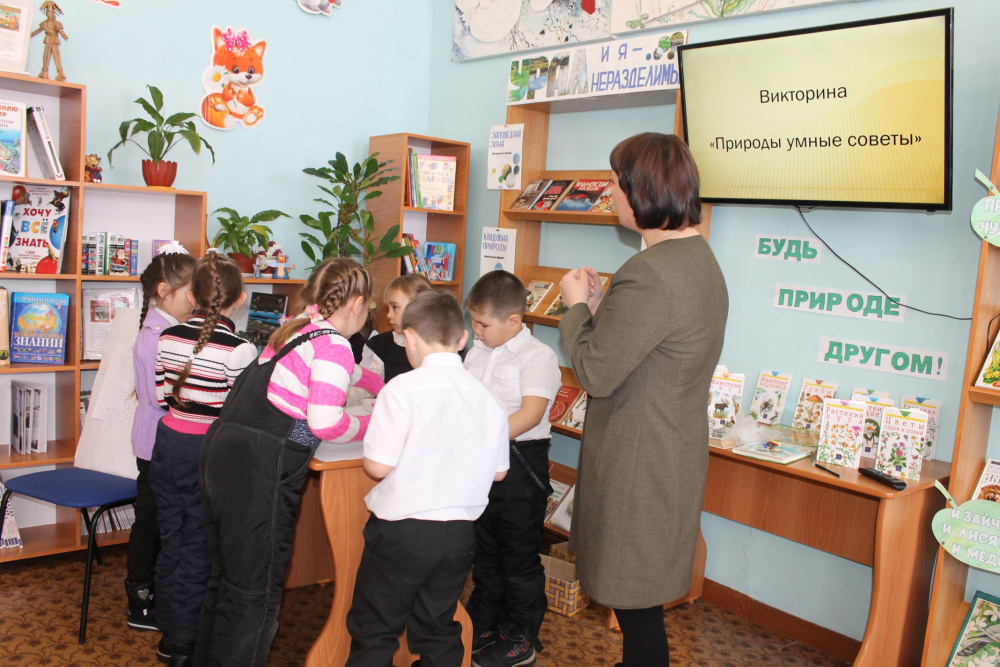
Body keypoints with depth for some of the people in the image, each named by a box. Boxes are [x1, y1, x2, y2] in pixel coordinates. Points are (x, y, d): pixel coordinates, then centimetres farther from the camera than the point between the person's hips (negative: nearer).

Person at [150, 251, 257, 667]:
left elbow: (159, 396, 4)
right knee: (198, 546, 8)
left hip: (167, 442, 5)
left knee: (171, 539, 18)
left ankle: (168, 629, 33)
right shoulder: (239, 349, -17)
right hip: (207, 451, -5)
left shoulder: (169, 337, -1)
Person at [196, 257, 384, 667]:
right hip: (259, 468, -10)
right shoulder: (332, 343, -11)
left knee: (226, 578, 23)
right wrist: (371, 425, -4)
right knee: (255, 591, 3)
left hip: (223, 450, 10)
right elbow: (325, 421, -21)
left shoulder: (296, 329, 17)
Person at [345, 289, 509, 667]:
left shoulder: (404, 389, -16)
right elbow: (498, 471, 6)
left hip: (401, 532, -4)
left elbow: (377, 466, -17)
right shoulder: (486, 398, -1)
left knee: (373, 635, 12)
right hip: (458, 533, 5)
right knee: (438, 631, 20)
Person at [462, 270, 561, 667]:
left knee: (519, 554, 5)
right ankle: (484, 625, 36)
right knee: (484, 548, 19)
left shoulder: (538, 356, -14)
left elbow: (531, 413, -24)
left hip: (520, 462, -7)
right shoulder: (477, 351, 8)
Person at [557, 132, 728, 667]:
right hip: (675, 451, 10)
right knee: (638, 594, 24)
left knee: (635, 602, 8)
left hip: (640, 462, -10)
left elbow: (595, 373, -21)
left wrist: (576, 305, -6)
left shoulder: (650, 273, -26)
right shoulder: (700, 257, 8)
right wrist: (599, 306, 8)